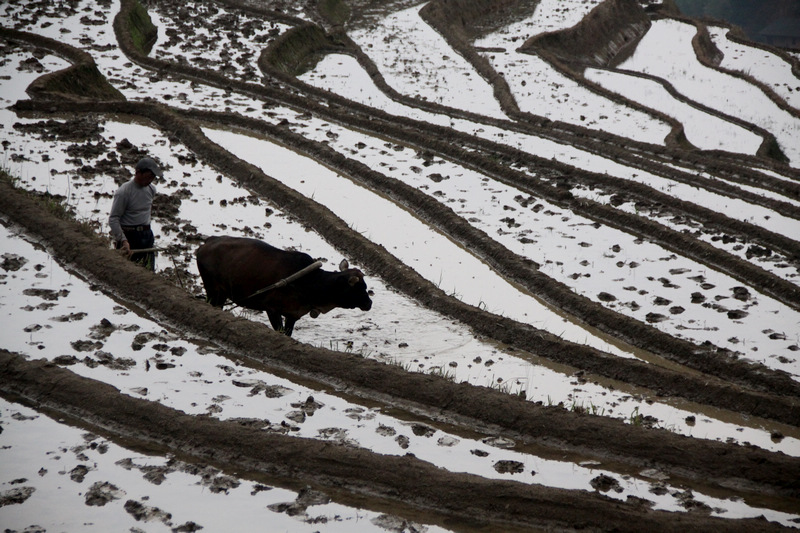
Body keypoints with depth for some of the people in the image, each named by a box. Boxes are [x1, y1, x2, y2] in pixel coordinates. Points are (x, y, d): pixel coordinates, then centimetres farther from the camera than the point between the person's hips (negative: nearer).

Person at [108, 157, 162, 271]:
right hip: (129, 236, -7)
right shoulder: (123, 192, -15)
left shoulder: (151, 189, 6)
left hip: (147, 236, 7)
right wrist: (123, 240, -26)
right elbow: (113, 219, -16)